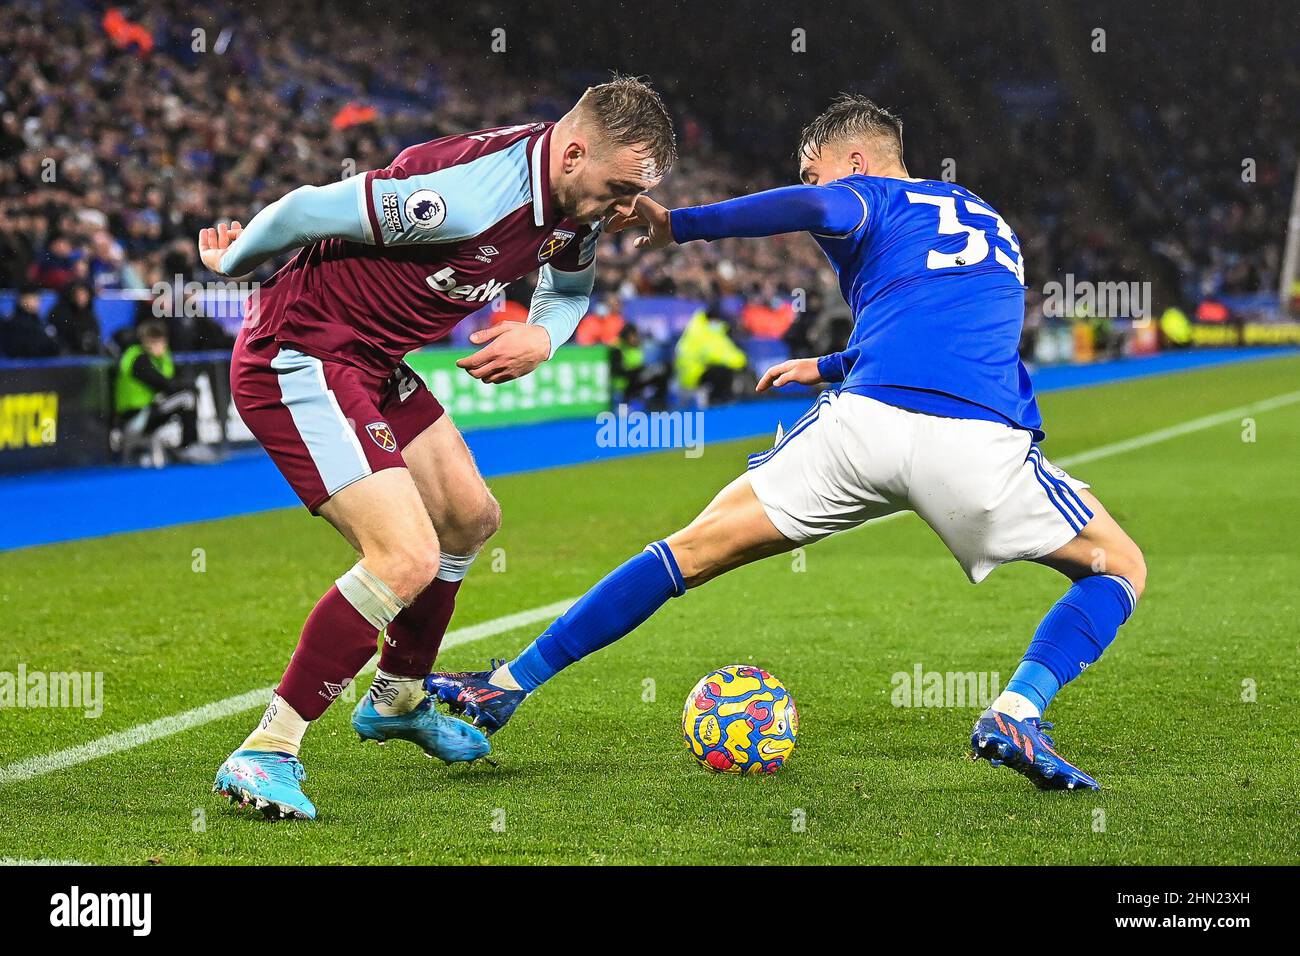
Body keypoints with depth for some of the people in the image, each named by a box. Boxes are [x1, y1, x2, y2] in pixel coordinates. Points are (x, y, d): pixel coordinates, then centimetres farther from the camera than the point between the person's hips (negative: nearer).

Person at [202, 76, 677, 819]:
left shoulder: (576, 203, -2)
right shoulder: (473, 193, -31)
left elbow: (570, 289, 19)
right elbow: (309, 210, -22)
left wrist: (541, 338, -5)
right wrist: (232, 263, -3)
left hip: (374, 365, 10)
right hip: (298, 361, -10)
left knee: (471, 516, 21)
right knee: (408, 558, -20)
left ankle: (397, 702, 42)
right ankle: (265, 754, -13)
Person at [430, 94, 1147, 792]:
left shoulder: (869, 199, 16)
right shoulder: (993, 224, 34)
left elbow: (819, 208, -10)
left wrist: (678, 225, -7)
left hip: (863, 421, -2)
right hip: (981, 440, 2)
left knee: (693, 551, 12)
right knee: (1120, 570, 20)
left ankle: (509, 686, 15)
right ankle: (1014, 715, -3)